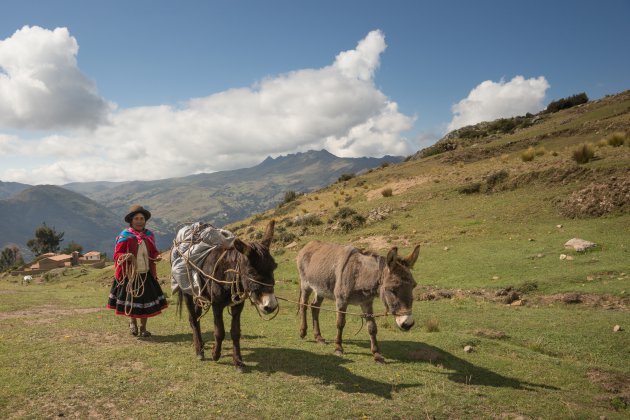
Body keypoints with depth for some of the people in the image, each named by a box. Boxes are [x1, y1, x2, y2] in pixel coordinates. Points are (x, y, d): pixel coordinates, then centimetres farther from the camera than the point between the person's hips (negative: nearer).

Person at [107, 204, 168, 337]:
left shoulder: (149, 235, 5)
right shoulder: (124, 236, -8)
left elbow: (153, 251, 15)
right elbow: (117, 255, -7)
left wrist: (157, 256, -7)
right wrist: (125, 257, -28)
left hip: (146, 274, 3)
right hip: (130, 274, -3)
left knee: (145, 300, 6)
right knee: (130, 300, 7)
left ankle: (143, 328, 24)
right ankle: (132, 323, 36)